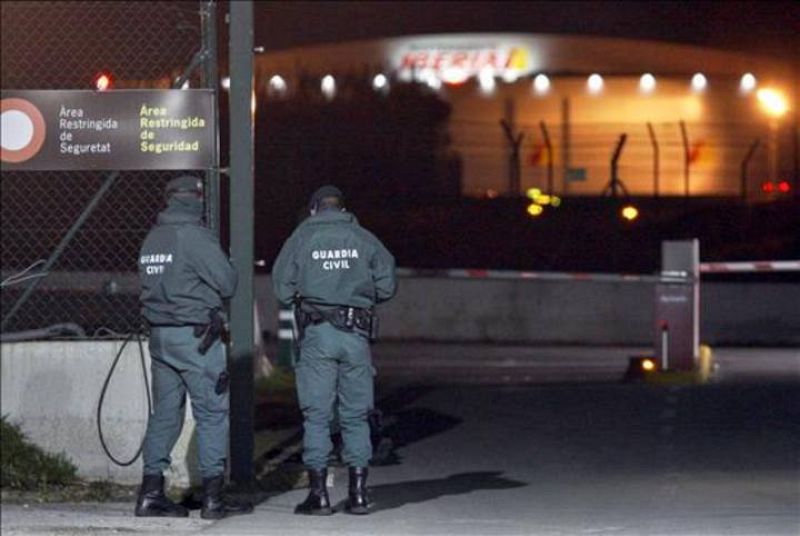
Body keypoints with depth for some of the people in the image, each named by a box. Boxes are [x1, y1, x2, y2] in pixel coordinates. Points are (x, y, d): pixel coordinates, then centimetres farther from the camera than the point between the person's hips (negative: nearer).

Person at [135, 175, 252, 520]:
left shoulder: (153, 239, 10)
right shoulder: (195, 237, -13)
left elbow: (150, 283, 14)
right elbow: (227, 284, -12)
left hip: (159, 334, 7)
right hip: (195, 336, -7)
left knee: (165, 413, 11)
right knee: (212, 413, -1)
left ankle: (151, 492, 9)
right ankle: (213, 497, -3)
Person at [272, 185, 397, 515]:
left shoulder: (301, 237, 3)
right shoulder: (364, 239, 6)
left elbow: (282, 288, 1)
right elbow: (387, 285, 3)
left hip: (317, 334, -1)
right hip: (356, 334, 1)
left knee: (316, 415, 1)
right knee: (356, 415, 7)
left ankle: (318, 493, -1)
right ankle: (358, 493, 6)